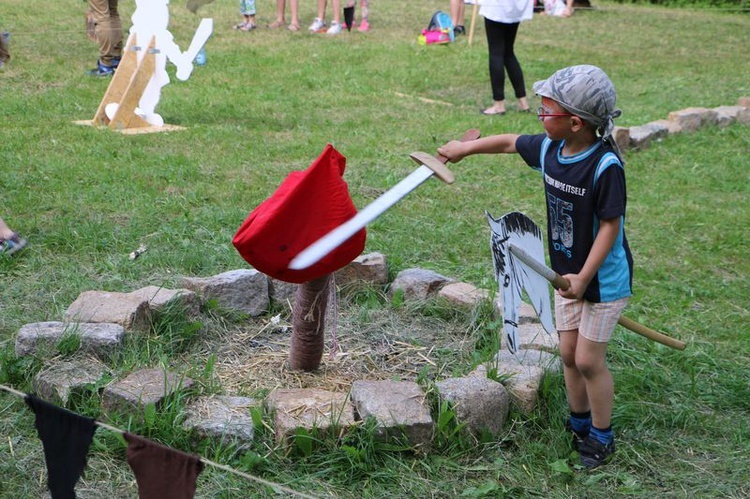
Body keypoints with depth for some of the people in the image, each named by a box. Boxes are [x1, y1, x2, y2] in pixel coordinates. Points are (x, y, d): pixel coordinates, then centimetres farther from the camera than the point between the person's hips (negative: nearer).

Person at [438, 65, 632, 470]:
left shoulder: (605, 165, -26)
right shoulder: (549, 148, -4)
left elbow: (610, 225, -23)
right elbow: (511, 142, 15)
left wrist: (584, 276, -26)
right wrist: (466, 148, 26)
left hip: (603, 277, -7)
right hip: (569, 271, 7)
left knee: (588, 360, 0)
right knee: (568, 353, 14)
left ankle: (602, 436, 20)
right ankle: (578, 424, 33)